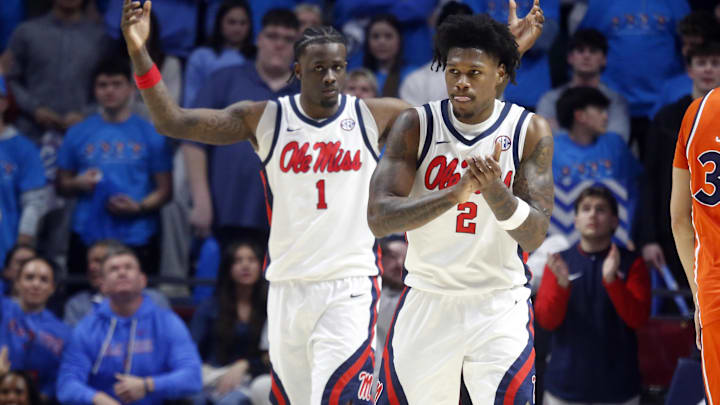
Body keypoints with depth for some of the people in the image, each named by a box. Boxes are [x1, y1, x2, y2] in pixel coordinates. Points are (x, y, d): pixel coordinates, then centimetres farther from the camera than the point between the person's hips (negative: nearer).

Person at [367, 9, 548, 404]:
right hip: (427, 299, 1)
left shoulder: (530, 131, -5)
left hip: (500, 306, -1)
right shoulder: (415, 125, -5)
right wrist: (456, 194, -29)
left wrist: (495, 190, -30)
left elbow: (534, 237, -11)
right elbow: (379, 218, -16)